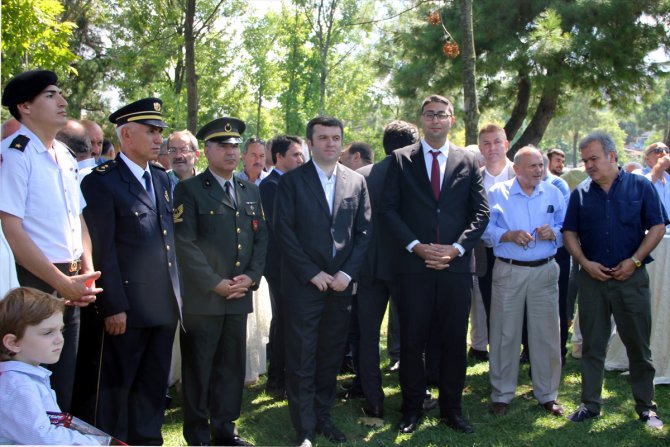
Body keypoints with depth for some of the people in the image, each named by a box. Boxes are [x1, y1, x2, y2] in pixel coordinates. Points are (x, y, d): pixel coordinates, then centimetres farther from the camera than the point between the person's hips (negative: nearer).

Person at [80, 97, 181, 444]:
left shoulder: (161, 179, 13)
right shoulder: (101, 181, -9)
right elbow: (102, 250, -13)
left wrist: (176, 292, 12)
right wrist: (113, 306, -16)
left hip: (165, 304, 7)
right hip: (128, 306, -6)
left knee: (154, 385, 15)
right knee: (118, 385, 7)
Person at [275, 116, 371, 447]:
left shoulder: (356, 181, 9)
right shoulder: (291, 181, 0)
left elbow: (363, 231, 6)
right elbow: (284, 231, -5)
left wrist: (347, 273, -5)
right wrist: (312, 273, -10)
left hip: (341, 282, 3)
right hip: (304, 283, -3)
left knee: (331, 356, 9)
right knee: (301, 359, 1)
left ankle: (323, 417, 23)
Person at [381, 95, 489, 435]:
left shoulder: (468, 162, 9)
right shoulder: (401, 159, 5)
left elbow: (481, 212, 6)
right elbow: (389, 209, 0)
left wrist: (456, 248, -8)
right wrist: (417, 246, -10)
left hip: (456, 265, 1)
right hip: (413, 265, -1)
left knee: (455, 340, 8)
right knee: (412, 340, 5)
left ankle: (451, 408, 22)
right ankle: (412, 408, 20)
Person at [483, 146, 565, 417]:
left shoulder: (553, 194, 10)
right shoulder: (498, 193, 2)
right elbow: (485, 230, -1)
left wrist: (553, 233, -9)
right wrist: (509, 235, -16)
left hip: (545, 271, 2)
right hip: (508, 271, -2)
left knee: (546, 333, 4)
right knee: (504, 334, 2)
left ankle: (547, 394, 19)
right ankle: (502, 394, 15)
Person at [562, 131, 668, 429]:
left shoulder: (640, 187, 0)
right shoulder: (580, 193, 6)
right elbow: (569, 233, 7)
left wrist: (634, 261, -11)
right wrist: (585, 263, -7)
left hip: (631, 278, -2)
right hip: (592, 278, 2)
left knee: (639, 345, 6)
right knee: (592, 345, 8)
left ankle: (646, 406, 19)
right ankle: (590, 404, 18)